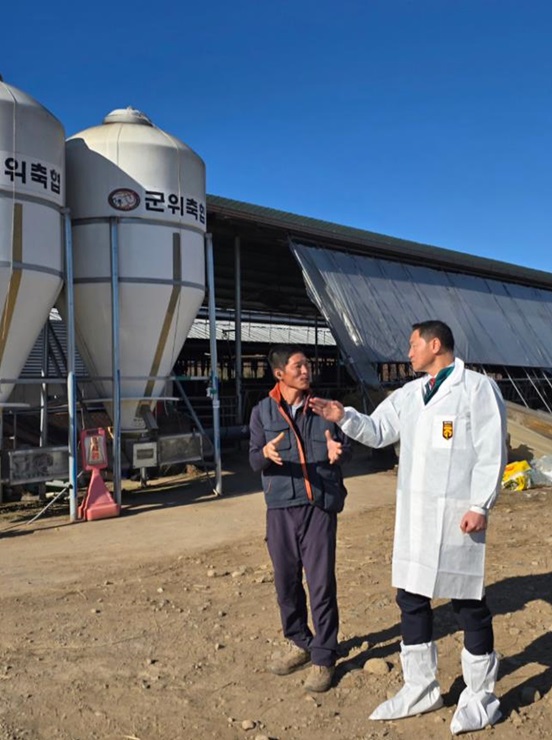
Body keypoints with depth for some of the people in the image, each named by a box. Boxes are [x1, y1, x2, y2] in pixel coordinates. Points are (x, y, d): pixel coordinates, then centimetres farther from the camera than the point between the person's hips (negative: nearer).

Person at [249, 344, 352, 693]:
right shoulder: (263, 412, 3)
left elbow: (347, 446, 3)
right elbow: (254, 459, -1)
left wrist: (338, 452, -21)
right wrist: (266, 454, -24)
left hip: (320, 505, -1)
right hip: (281, 506, 2)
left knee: (322, 583, 0)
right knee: (286, 581, 11)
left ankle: (324, 657, 15)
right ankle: (299, 643, 33)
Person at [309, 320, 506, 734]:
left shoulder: (478, 388, -6)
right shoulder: (410, 393, 13)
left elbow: (492, 452, -10)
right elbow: (377, 431, 14)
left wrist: (480, 506, -16)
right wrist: (343, 417, -2)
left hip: (457, 514, -7)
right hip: (413, 514, 7)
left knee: (469, 604, 5)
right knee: (412, 599, 12)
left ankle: (480, 697, 23)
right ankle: (421, 689, 28)